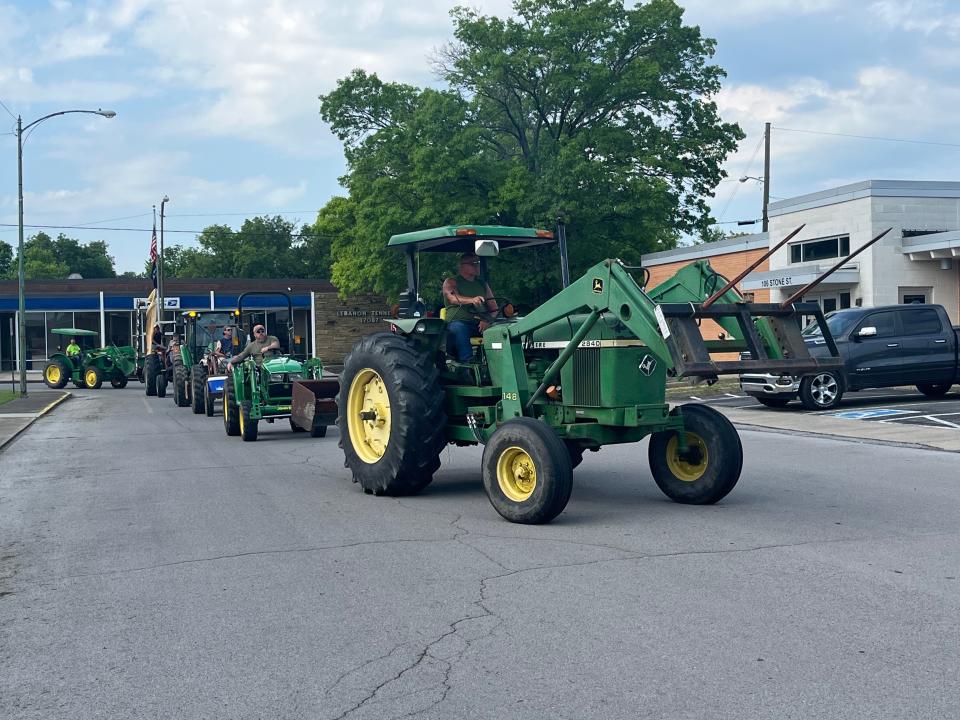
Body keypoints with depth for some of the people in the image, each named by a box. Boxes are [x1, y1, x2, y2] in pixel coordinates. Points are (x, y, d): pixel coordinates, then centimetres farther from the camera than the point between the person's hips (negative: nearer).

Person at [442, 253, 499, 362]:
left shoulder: (483, 285, 25)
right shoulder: (451, 282, 12)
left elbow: (494, 308, 17)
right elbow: (452, 298, -11)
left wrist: (487, 321, -7)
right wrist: (471, 300, -32)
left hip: (481, 324, 3)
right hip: (459, 321, -3)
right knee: (457, 329, -39)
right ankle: (468, 361, -51)